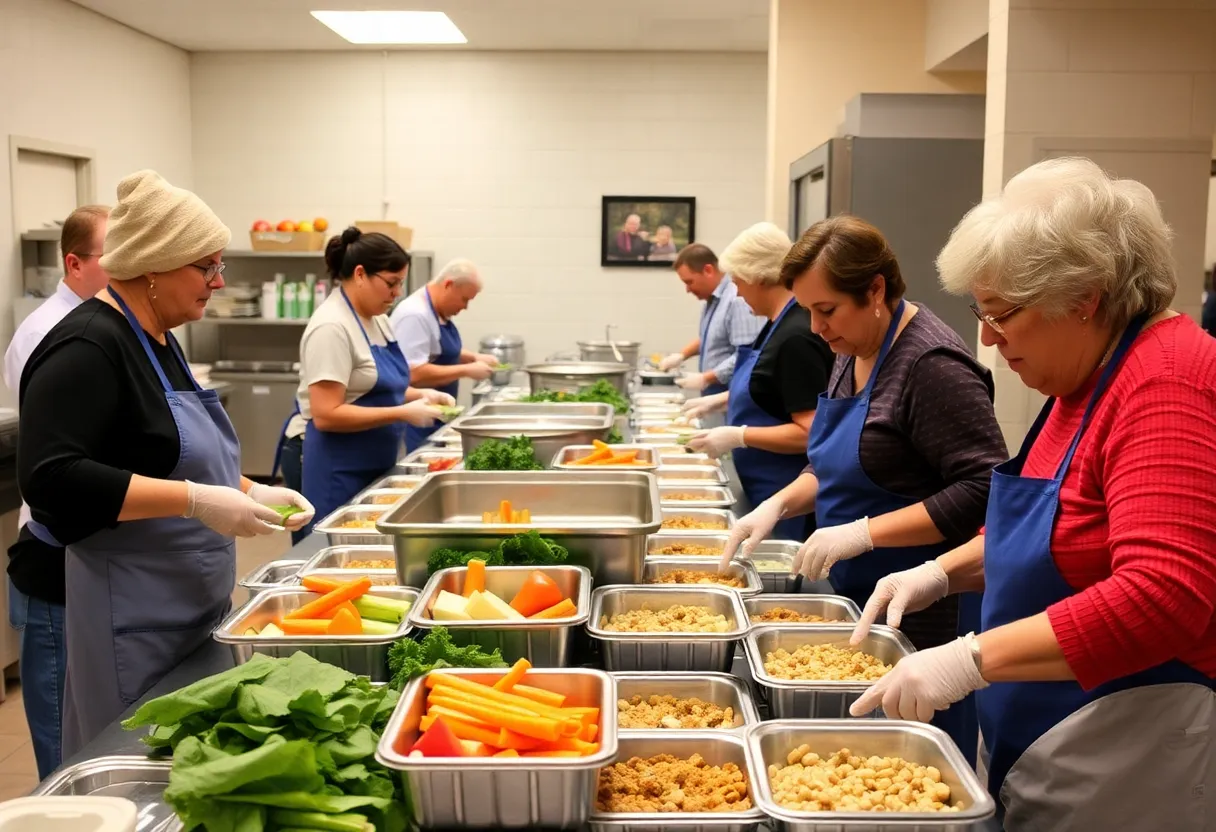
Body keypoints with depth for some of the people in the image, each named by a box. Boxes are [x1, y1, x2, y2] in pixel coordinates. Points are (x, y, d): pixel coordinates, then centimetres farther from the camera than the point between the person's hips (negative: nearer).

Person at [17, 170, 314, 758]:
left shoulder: (156, 340, 13)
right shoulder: (86, 348, -16)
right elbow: (52, 479, -25)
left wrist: (250, 492, 6)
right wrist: (195, 501, -26)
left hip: (191, 610, 9)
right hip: (133, 623, -9)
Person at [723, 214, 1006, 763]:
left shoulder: (932, 363, -19)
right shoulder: (852, 353, 9)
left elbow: (982, 491, -23)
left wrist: (864, 532, -25)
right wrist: (781, 503, 3)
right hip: (857, 597, 9)